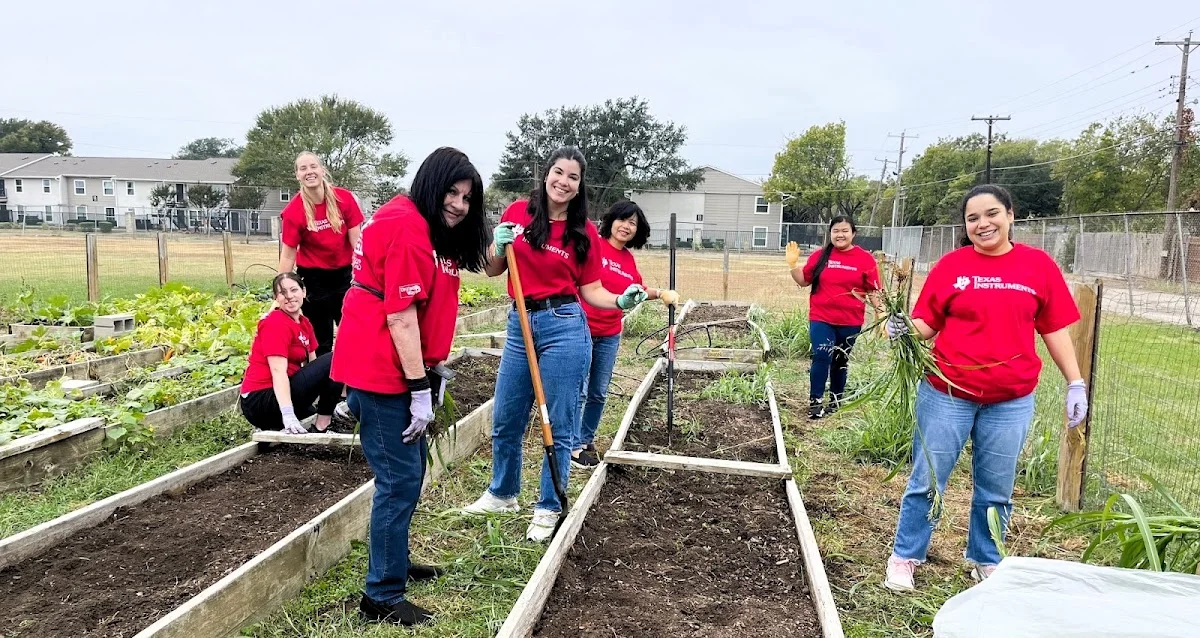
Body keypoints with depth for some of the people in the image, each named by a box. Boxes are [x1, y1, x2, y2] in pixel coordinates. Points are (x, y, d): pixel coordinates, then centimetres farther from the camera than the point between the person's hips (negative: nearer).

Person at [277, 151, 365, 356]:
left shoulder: (345, 198, -9)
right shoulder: (293, 211, -13)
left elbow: (356, 241, -7)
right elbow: (288, 255, -9)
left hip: (343, 274, 2)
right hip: (314, 279, -2)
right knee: (320, 340, 8)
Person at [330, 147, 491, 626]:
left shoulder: (429, 229, 15)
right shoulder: (407, 228, -18)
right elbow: (400, 317, -22)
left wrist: (432, 374, 11)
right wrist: (420, 390, -20)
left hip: (399, 367, 11)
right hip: (382, 371, -11)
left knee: (410, 469, 19)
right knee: (400, 478, -5)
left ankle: (393, 562, 36)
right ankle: (382, 597, 7)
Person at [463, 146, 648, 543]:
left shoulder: (584, 232, -1)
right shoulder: (517, 213, 3)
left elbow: (590, 291, 2)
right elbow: (493, 270, 10)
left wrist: (621, 301, -16)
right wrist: (500, 245, -10)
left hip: (564, 326, -3)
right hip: (520, 324, 3)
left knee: (559, 426, 5)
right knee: (505, 421, 17)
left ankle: (548, 509, 24)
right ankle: (502, 494, 40)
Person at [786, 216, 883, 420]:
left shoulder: (865, 259, -2)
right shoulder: (820, 256, 1)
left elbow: (873, 290, 0)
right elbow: (803, 281, 8)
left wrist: (881, 313, -8)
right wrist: (793, 264, -6)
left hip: (850, 321, 0)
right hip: (821, 318, 0)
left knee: (841, 361, 13)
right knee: (822, 357, -13)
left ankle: (836, 400, 28)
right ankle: (815, 401, -3)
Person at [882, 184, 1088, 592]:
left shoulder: (1039, 266, 1)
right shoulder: (951, 265, -3)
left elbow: (1054, 329, 5)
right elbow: (926, 323, -1)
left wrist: (1076, 383, 3)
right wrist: (904, 329, -22)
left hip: (1012, 400, 2)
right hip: (946, 393, -1)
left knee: (996, 490, 15)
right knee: (926, 481, 7)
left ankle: (986, 562, 34)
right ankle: (905, 557, 21)